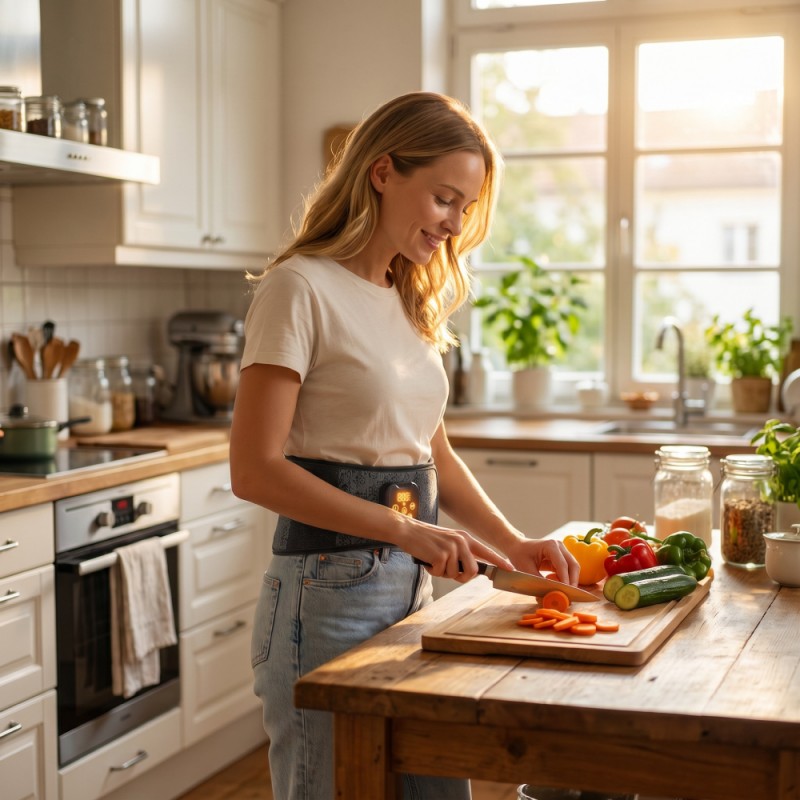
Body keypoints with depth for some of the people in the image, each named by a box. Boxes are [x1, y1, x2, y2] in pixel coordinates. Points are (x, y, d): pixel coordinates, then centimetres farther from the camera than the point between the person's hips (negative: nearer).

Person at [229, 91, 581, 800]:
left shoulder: (410, 300, 13)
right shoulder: (302, 288, -12)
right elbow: (255, 470, -18)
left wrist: (514, 545, 4)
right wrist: (407, 531, -21)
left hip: (411, 585, 8)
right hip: (328, 591, -8)